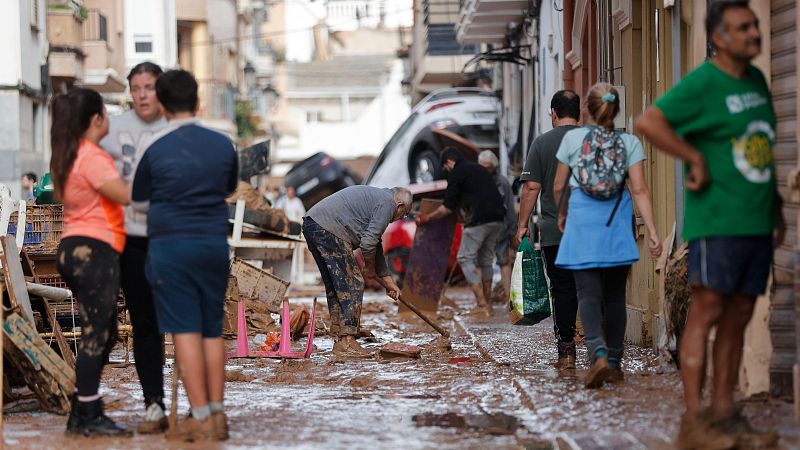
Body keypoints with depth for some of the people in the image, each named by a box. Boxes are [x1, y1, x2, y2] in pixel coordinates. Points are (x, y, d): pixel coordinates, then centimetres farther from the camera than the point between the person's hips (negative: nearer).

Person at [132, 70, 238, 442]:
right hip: (214, 243, 3)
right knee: (213, 330, 10)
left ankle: (200, 418, -6)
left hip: (171, 245, -3)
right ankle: (217, 414, 11)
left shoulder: (155, 147, -5)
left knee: (185, 331, -3)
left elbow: (139, 201, 7)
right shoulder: (223, 144, 3)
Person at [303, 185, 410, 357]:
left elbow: (376, 246, 35)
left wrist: (388, 282, 36)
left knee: (335, 287, 16)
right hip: (328, 229, -10)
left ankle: (339, 340, 18)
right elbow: (368, 242, -9)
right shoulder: (387, 203, -1)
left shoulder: (375, 197, 30)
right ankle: (347, 342, -9)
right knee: (352, 285, -6)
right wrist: (370, 268, 9)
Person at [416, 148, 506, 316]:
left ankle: (481, 304, -9)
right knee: (486, 260, 17)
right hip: (498, 219, 8)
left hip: (480, 220, -8)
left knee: (465, 258, 0)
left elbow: (448, 207, 1)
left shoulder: (456, 174, 3)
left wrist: (427, 218, 14)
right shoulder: (479, 169, 26)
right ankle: (487, 305, 17)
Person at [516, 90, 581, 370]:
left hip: (554, 232, -1)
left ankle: (566, 353, 1)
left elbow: (531, 187, -3)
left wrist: (522, 225, 4)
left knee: (563, 291, 3)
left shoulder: (542, 143, 0)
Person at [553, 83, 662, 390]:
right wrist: (652, 232, -7)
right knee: (615, 294, 13)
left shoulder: (573, 138, 0)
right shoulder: (630, 143, 1)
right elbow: (639, 190, -6)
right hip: (617, 225, 2)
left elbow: (558, 186, 7)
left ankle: (599, 354, -27)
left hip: (583, 224, -2)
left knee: (589, 294, -5)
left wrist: (562, 215, 26)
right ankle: (614, 363, 18)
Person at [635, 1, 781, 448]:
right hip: (717, 221, -8)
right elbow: (648, 122, -22)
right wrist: (696, 159, -17)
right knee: (707, 313, -7)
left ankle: (725, 414, 14)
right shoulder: (702, 84, -10)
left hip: (757, 223, 8)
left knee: (738, 317, 9)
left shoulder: (757, 80, 14)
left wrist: (777, 208, 20)